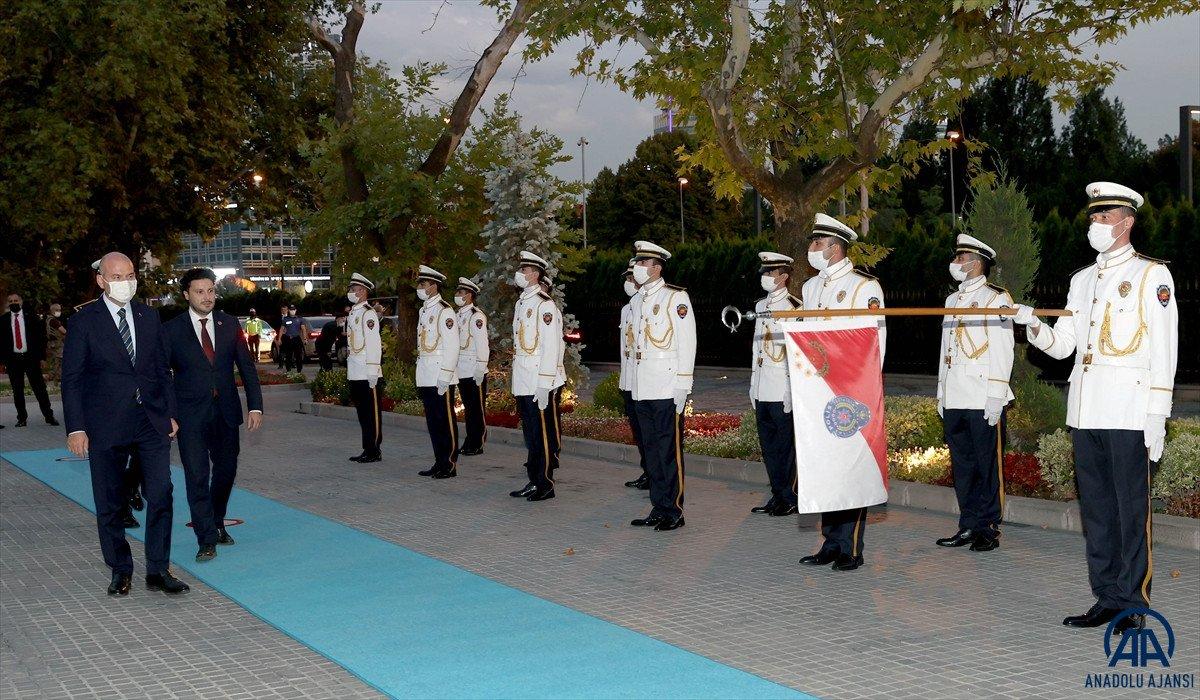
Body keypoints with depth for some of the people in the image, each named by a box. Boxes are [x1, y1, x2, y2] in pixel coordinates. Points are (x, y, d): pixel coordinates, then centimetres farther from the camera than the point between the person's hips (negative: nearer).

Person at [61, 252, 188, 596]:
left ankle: (158, 571, 5)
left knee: (161, 494, -4)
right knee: (109, 502, 7)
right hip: (106, 424, -3)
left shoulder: (149, 316, 9)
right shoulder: (84, 321, -3)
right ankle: (120, 571, 21)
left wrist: (171, 413, 9)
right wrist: (76, 428, -9)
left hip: (152, 422, 3)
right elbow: (71, 378, -4)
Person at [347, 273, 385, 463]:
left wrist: (373, 372, -20)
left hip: (368, 374, -9)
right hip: (354, 374, 9)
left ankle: (374, 451, 3)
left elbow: (374, 344, -16)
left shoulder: (368, 314, -11)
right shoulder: (352, 314, 16)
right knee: (362, 412, 13)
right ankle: (367, 450, 20)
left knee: (373, 413, -2)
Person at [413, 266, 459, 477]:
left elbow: (452, 346, -16)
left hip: (441, 378, -9)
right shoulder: (423, 311, 15)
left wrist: (444, 377, -19)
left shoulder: (444, 311, -11)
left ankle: (450, 465, 4)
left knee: (446, 421, -2)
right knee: (432, 421, 12)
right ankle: (439, 463, 20)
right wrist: (420, 377, 17)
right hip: (425, 378, 9)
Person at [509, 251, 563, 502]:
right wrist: (517, 381, 18)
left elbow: (551, 347, -17)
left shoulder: (544, 304, -12)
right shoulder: (521, 303, 16)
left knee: (541, 433, -3)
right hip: (521, 382, 9)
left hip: (537, 382, -9)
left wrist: (543, 386, -21)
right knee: (529, 434, 13)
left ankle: (545, 485, 4)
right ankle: (533, 482, 21)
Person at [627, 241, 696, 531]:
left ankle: (674, 512, 2)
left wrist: (682, 386, -14)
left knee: (670, 450, -4)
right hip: (642, 388, 8)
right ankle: (658, 510, 17)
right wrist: (635, 384, 16)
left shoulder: (676, 297, -6)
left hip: (667, 388, -7)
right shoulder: (637, 300, 17)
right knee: (652, 450, 10)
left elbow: (687, 342, -10)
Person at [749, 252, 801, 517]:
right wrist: (754, 384, 16)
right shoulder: (760, 306, 14)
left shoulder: (795, 307, -9)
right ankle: (777, 495, 20)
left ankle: (790, 498, 9)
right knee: (768, 445, 11)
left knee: (787, 445, 0)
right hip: (763, 390, 8)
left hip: (784, 387, -8)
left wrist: (793, 390, -16)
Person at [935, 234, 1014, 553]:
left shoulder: (996, 299, -2)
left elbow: (1002, 352, -8)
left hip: (984, 399, -7)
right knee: (962, 464, 9)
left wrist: (995, 397, -14)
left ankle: (988, 528, 5)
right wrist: (941, 393, 17)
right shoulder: (952, 300, 19)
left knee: (988, 464, -1)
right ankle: (968, 525, 16)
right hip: (954, 399, 7)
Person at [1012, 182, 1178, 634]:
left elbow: (1163, 352, -5)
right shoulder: (1082, 279, 18)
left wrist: (1157, 418, -10)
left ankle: (1133, 605, 4)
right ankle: (1106, 599, 18)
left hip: (1129, 410, -6)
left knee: (1132, 507, -3)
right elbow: (1062, 345, 16)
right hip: (1085, 410, 6)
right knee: (1095, 506, 9)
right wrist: (1033, 325, -5)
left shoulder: (1152, 275, 0)